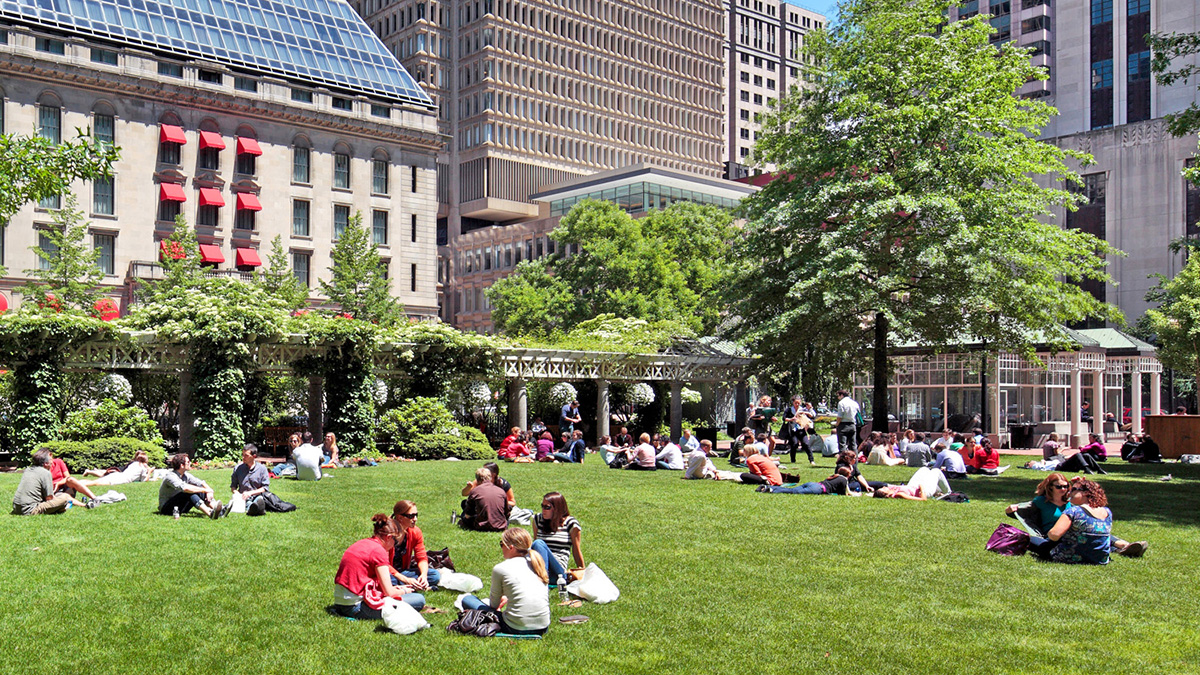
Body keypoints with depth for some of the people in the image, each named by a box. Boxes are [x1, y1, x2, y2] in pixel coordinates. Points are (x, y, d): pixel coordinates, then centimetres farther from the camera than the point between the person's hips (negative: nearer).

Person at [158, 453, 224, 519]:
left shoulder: (186, 475, 5)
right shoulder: (170, 476, -20)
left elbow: (202, 483, 2)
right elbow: (185, 488, -36)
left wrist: (209, 492, -19)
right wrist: (205, 490, -33)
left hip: (180, 507, 8)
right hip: (166, 508, -7)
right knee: (189, 493, -31)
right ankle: (210, 513, -50)